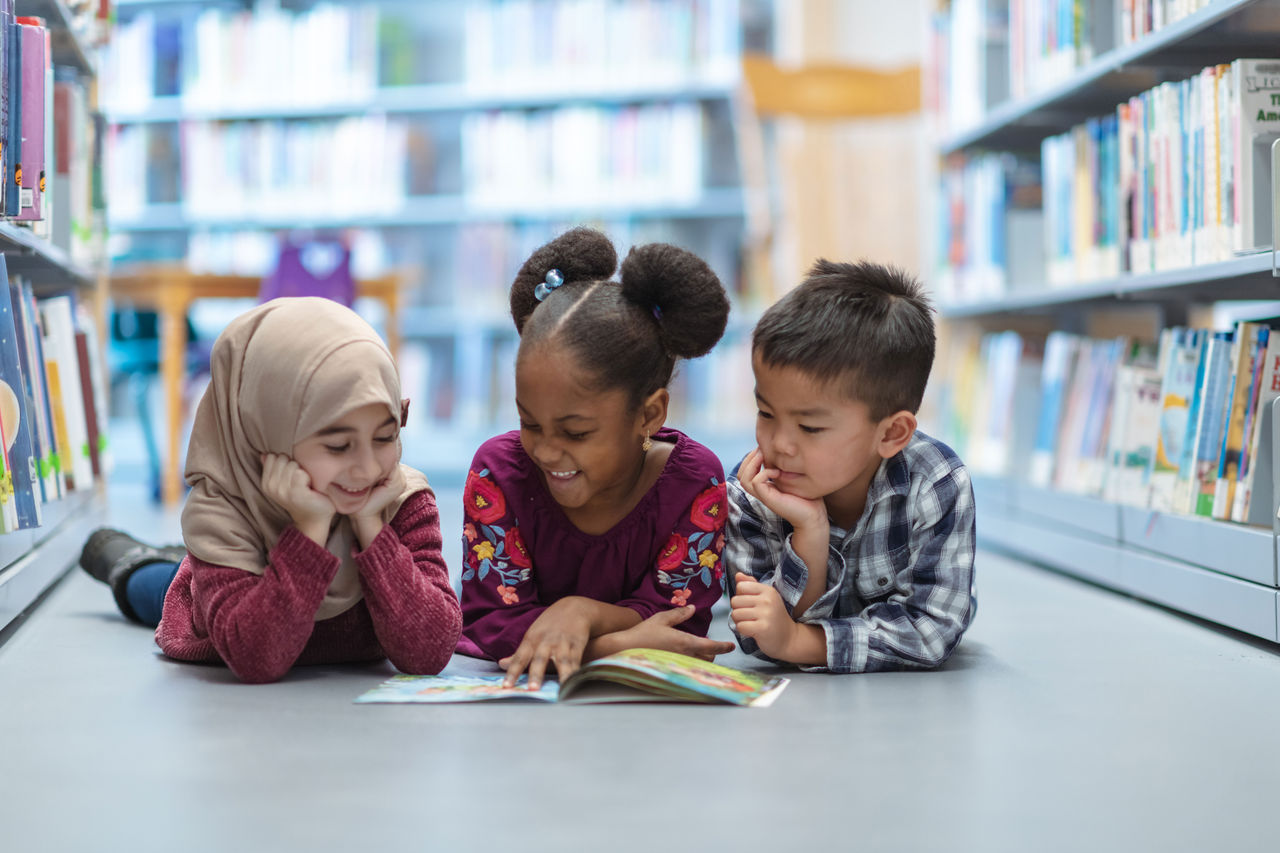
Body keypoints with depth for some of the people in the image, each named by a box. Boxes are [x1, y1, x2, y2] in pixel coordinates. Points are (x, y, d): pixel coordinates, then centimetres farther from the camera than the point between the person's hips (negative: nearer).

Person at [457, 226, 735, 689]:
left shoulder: (695, 482, -13)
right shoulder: (499, 470, -12)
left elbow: (681, 626, -14)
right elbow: (490, 621, -17)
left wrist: (584, 612, -33)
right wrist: (619, 643, -31)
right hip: (512, 691, 0)